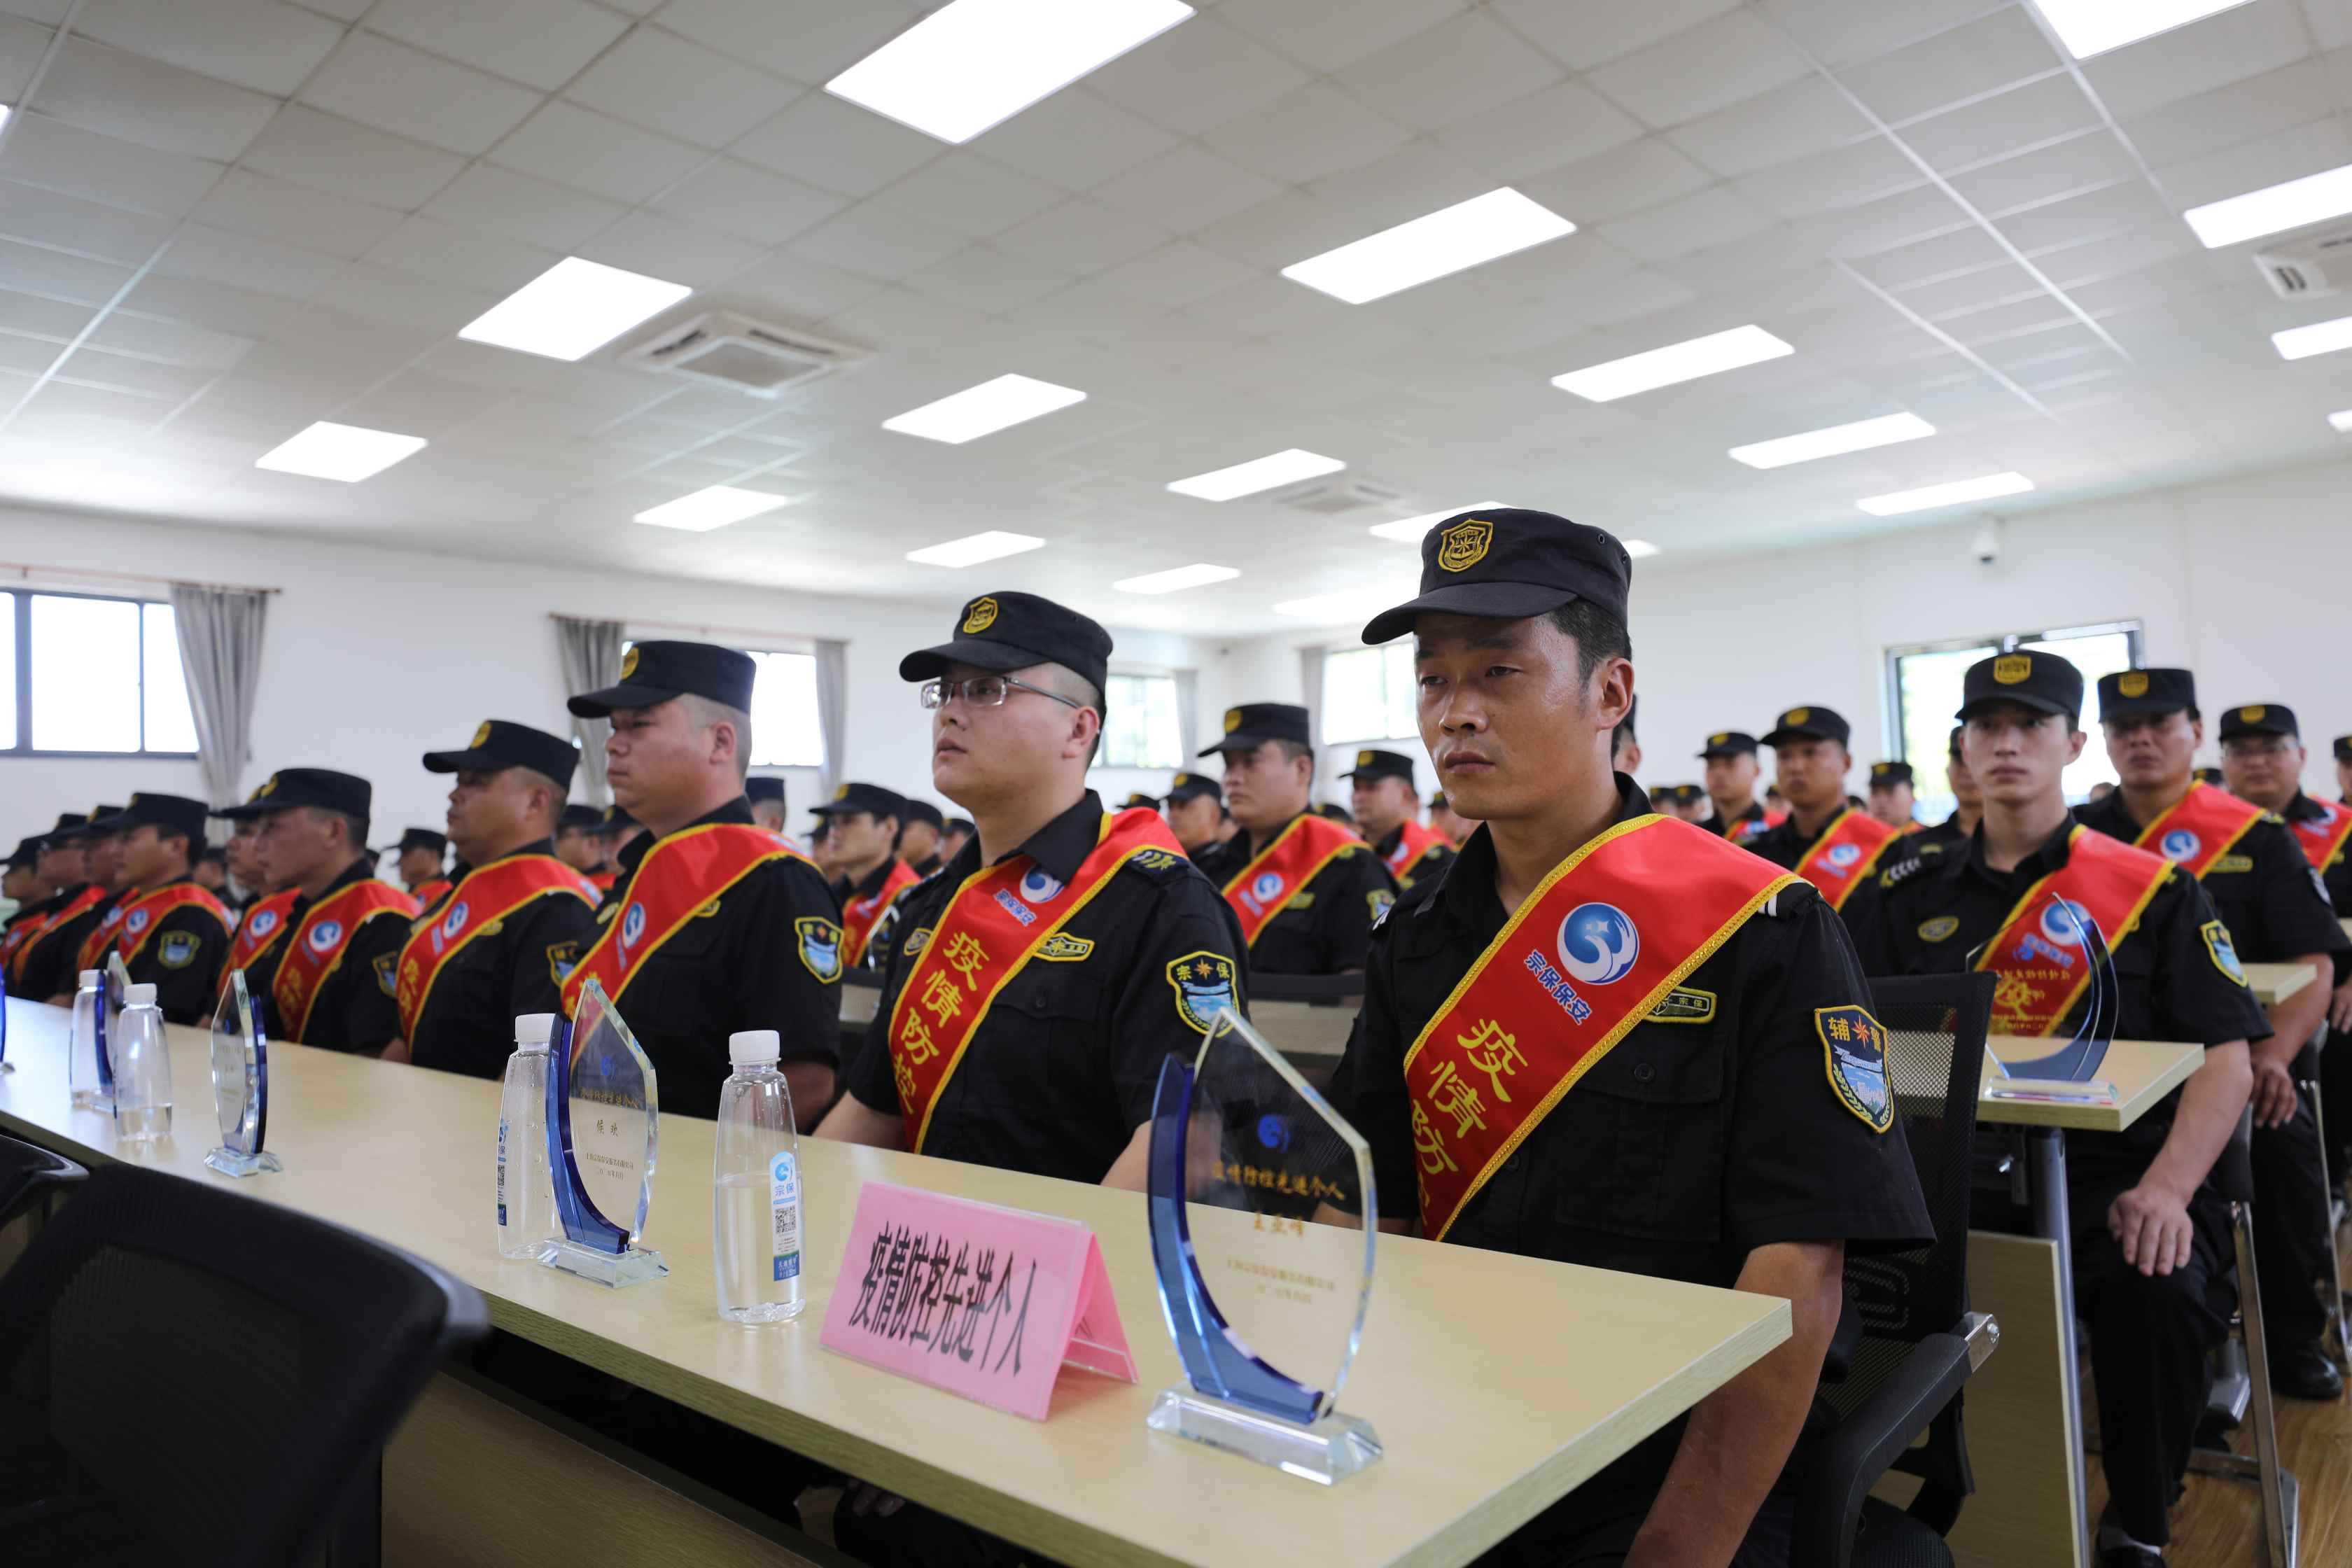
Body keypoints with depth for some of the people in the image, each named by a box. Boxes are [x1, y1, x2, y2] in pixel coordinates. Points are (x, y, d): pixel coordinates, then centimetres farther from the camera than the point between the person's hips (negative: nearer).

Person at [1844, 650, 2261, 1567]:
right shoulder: (1914, 892, 11)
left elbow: (2226, 1058, 0)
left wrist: (2165, 1189, -16)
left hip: (2108, 1169, -1)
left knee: (2154, 1289, -32)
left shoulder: (2153, 889, 5)